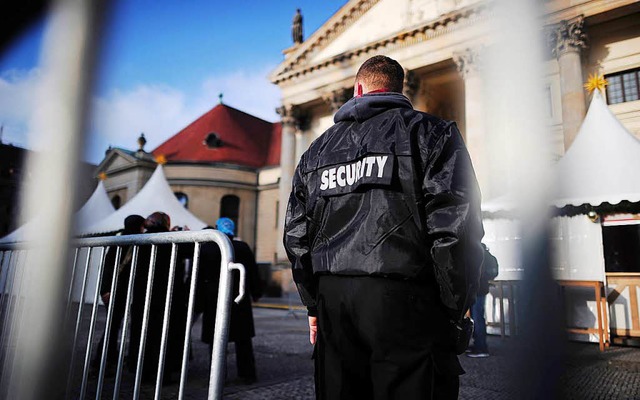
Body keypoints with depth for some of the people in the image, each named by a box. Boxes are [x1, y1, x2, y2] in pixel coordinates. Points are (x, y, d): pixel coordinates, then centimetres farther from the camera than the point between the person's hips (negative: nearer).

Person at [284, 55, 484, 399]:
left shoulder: (318, 148, 17)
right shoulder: (431, 132, 3)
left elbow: (296, 236, 15)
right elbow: (454, 227, -9)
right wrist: (455, 310, -1)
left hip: (332, 297, 5)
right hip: (402, 294, -4)